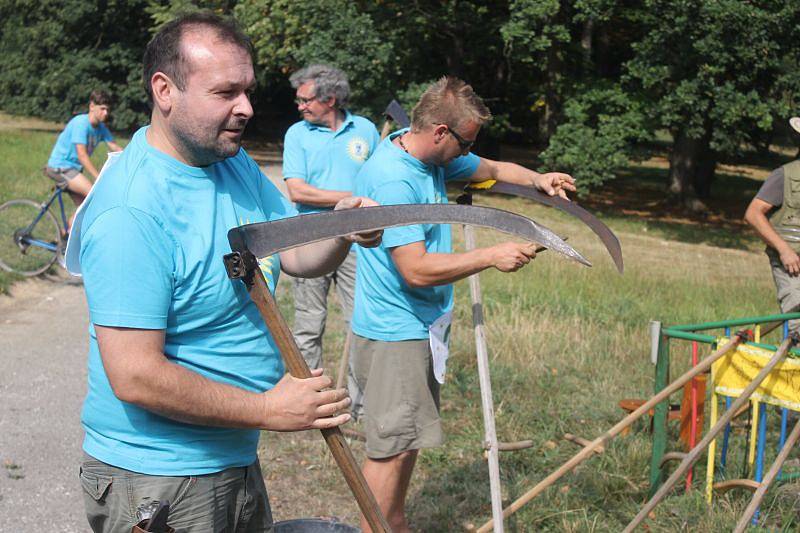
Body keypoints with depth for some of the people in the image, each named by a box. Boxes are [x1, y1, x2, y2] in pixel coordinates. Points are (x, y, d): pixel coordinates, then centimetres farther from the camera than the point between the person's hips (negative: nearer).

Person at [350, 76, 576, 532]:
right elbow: (417, 269, -30)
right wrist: (492, 256, -22)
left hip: (423, 325, 10)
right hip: (394, 331, -10)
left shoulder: (436, 155, 3)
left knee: (409, 438, 20)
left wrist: (538, 179, 0)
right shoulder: (392, 179, -26)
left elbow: (493, 169, 19)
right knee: (393, 446, -4)